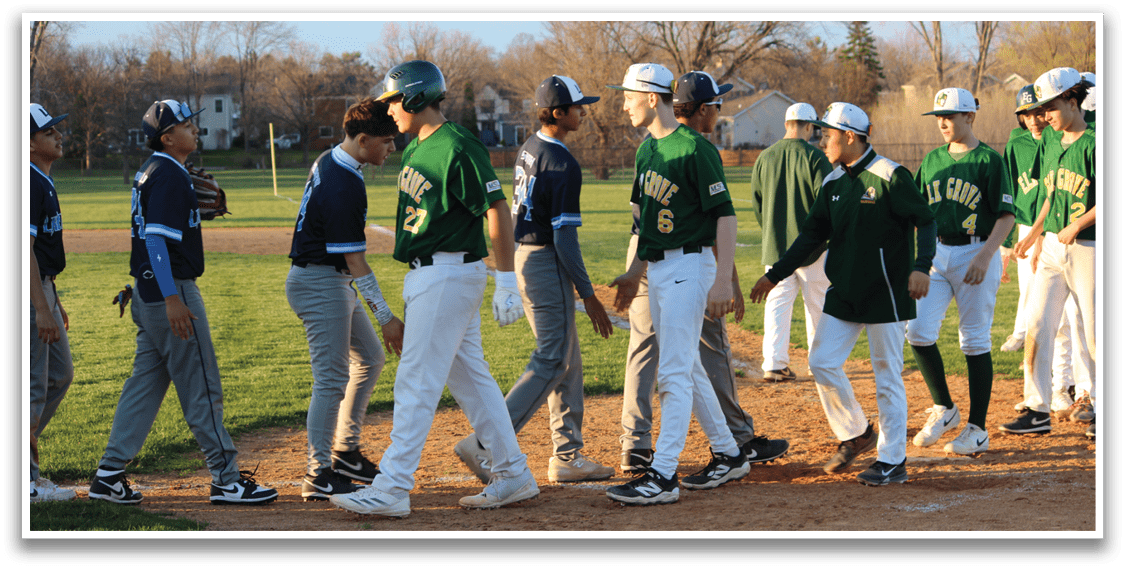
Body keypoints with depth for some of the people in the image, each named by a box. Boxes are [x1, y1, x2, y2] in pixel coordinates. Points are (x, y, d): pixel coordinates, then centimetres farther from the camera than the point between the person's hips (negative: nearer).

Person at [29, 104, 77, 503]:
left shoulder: (44, 182, 15)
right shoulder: (29, 182, -17)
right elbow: (24, 247, -23)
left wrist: (55, 302, 24)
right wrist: (42, 308, -25)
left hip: (43, 288, 10)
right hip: (29, 291, -10)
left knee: (60, 374, 17)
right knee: (33, 384, -6)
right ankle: (27, 481, -1)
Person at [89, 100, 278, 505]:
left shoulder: (149, 171, 16)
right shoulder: (169, 175, -14)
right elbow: (156, 237, -22)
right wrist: (172, 299, -27)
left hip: (148, 294, 10)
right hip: (171, 289, -10)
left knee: (145, 383, 11)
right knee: (202, 387, -5)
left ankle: (109, 475, 10)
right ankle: (227, 479, -1)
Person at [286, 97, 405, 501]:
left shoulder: (329, 161, 6)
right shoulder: (344, 187, -25)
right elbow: (354, 260, -24)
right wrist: (386, 317, -23)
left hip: (335, 282, 11)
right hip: (320, 283, -11)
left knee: (370, 358, 18)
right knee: (332, 379, -8)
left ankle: (344, 453, 25)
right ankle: (318, 476, -3)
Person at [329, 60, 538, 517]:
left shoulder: (458, 148, -16)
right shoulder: (416, 148, 14)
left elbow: (498, 211, -17)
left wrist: (506, 283, -19)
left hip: (450, 273, -10)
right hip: (424, 274, 10)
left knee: (417, 380, -9)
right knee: (469, 377, 13)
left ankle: (392, 489, -8)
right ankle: (513, 476, 19)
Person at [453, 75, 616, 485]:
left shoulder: (529, 148, 10)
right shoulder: (562, 164, -19)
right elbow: (564, 237, -21)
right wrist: (588, 295, -18)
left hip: (524, 257, 10)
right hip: (547, 264, -10)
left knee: (567, 360, 14)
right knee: (552, 362, -7)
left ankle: (567, 457, 17)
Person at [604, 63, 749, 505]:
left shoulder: (694, 149, -15)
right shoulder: (647, 149, 13)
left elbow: (725, 214, -18)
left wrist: (724, 280, -24)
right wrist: (635, 273, 21)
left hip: (689, 266, -10)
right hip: (658, 269, 10)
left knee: (673, 371, -11)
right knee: (688, 368, 15)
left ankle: (662, 477, -13)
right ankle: (728, 456, 26)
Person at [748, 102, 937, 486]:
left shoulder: (891, 177, -12)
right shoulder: (833, 183, 10)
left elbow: (925, 220, -15)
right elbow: (812, 234, 15)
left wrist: (921, 266, -30)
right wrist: (775, 275, 11)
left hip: (885, 292, -7)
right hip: (844, 292, 7)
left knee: (887, 375, -1)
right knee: (822, 363, 2)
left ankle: (892, 461, 6)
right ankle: (856, 434, 21)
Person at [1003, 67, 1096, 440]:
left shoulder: (1092, 144, -12)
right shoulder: (1050, 143, 11)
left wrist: (1076, 226, -20)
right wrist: (1036, 235, 16)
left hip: (1088, 249, -7)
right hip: (1052, 248, 7)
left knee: (1091, 334, 1)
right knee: (1037, 326, -1)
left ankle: (1100, 406, 18)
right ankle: (1037, 411, 2)